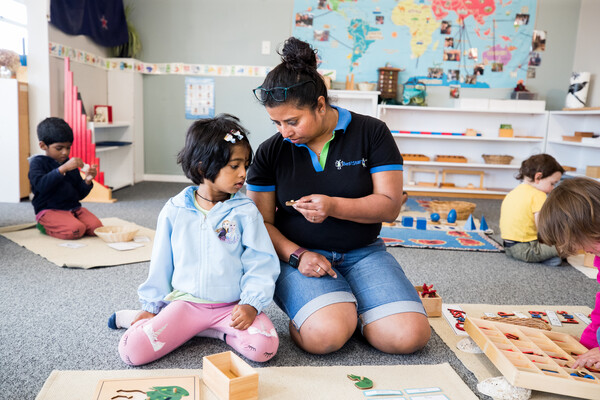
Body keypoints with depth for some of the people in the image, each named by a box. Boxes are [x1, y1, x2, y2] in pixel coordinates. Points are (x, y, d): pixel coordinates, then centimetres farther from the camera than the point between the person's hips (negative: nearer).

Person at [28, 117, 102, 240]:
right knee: (76, 231, -31)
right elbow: (41, 185, -23)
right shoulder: (37, 162, -1)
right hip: (49, 211, -6)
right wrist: (63, 168, -29)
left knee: (96, 227, -19)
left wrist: (87, 181, -5)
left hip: (74, 208, 6)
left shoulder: (70, 164, 17)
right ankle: (45, 227, -1)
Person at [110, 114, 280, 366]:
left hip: (232, 306, 2)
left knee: (263, 347, -26)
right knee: (132, 349, -22)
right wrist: (151, 306, 11)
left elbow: (261, 265, -4)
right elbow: (161, 263, 10)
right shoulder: (174, 211, 0)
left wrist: (251, 303, -18)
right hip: (185, 302, -1)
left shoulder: (245, 212, -4)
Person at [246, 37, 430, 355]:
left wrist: (333, 206, -22)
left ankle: (349, 308, 9)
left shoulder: (371, 133, -2)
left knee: (409, 336, -18)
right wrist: (296, 255, -15)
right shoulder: (270, 152, 2)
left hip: (362, 253, 1)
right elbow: (262, 222, 3)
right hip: (300, 254, -1)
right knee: (326, 335, -30)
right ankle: (303, 310, 4)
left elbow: (390, 206, -7)